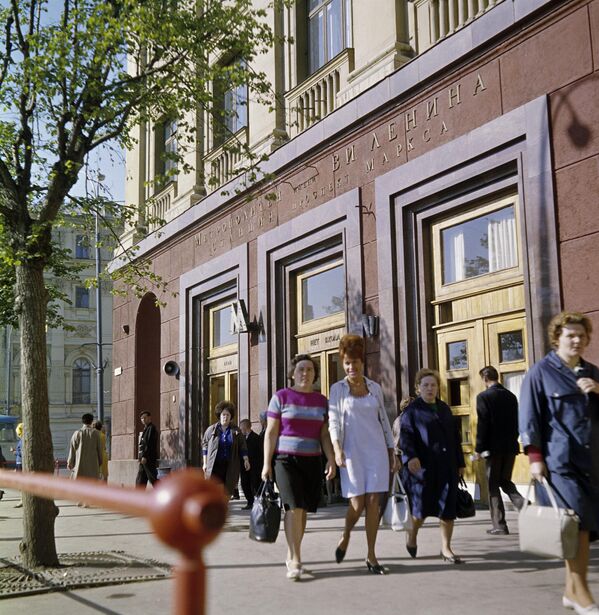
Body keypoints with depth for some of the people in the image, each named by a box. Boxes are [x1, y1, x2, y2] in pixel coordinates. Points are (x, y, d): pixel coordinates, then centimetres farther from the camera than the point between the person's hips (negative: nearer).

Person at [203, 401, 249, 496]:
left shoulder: (236, 431, 8)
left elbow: (242, 447, 11)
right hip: (214, 466, -2)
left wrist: (246, 460, 1)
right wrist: (205, 463, 7)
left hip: (230, 466, 2)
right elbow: (205, 446, 10)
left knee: (227, 491, 1)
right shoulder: (211, 430, 5)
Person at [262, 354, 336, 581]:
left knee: (303, 509, 5)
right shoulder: (281, 397, -3)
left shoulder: (321, 401, 9)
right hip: (285, 460, -4)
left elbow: (324, 435, 8)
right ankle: (296, 562, -15)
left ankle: (291, 556, 21)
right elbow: (270, 432, -4)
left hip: (311, 462, 4)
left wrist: (331, 460, -5)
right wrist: (267, 463, -9)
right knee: (293, 507, -16)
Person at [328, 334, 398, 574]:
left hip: (376, 450, 2)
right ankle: (345, 537, 25)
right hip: (351, 451, -2)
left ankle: (371, 557, 7)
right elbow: (333, 421, -5)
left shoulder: (375, 388, 10)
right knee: (357, 503, -6)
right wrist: (337, 449, -20)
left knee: (373, 502, -2)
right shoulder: (338, 389, 3)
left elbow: (384, 421, 15)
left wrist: (392, 452, 12)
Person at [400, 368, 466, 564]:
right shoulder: (412, 411, 1)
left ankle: (446, 549, 12)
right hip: (422, 467, -5)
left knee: (448, 508, 2)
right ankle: (411, 534, 28)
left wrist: (460, 462, 16)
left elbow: (455, 437, 20)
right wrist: (410, 456, -26)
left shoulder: (444, 409, 16)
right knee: (421, 507, -2)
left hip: (446, 467, 5)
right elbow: (405, 436, -10)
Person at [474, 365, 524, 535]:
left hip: (493, 448, -6)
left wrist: (479, 449, -7)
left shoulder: (483, 397, -10)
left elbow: (482, 425, -13)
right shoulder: (511, 396, 8)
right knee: (505, 481, 18)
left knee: (493, 486, 3)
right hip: (511, 447, 6)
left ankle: (499, 526, 4)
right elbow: (516, 423, 11)